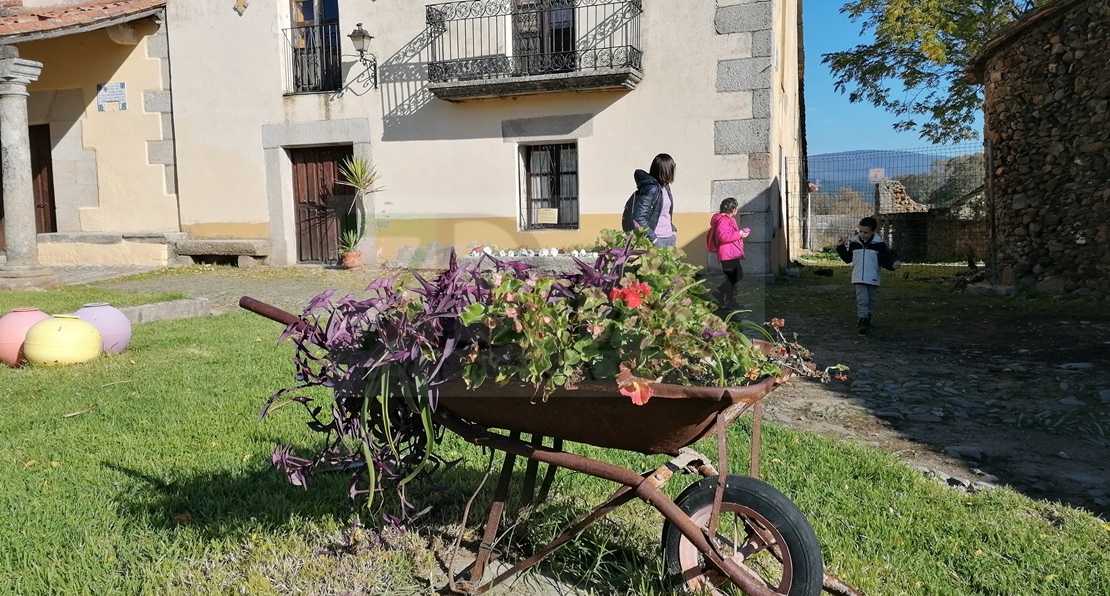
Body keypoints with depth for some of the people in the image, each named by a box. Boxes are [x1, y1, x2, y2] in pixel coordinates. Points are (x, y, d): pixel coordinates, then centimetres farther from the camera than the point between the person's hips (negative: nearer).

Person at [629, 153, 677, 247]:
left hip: (670, 238, 8)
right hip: (657, 240, -8)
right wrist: (653, 238, -18)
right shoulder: (651, 189, -16)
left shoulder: (665, 186, 8)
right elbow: (638, 218, -20)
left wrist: (673, 230, 10)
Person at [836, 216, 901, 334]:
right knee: (862, 299, -11)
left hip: (873, 278, 0)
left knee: (871, 300, 12)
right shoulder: (853, 242, 0)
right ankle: (863, 320, -12)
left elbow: (884, 260, -6)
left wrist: (892, 265, -24)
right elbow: (847, 259, 10)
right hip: (859, 278, 0)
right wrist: (841, 247, 2)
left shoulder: (879, 244, -6)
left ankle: (867, 317, 29)